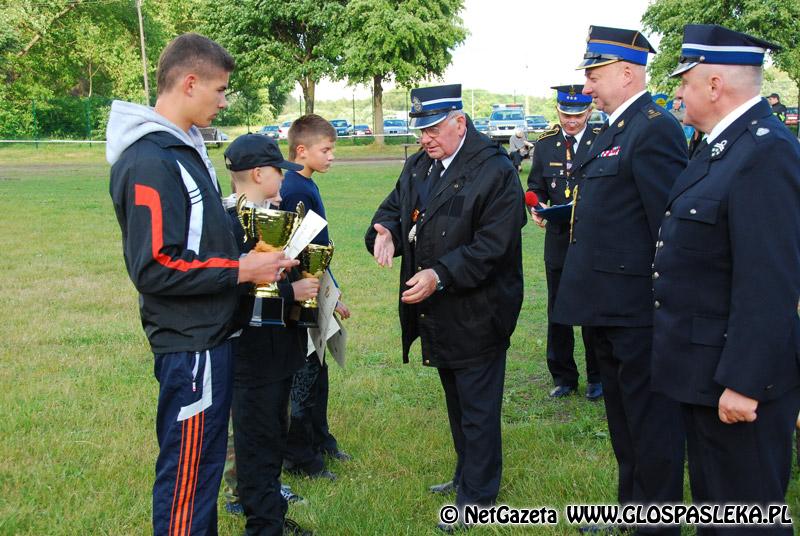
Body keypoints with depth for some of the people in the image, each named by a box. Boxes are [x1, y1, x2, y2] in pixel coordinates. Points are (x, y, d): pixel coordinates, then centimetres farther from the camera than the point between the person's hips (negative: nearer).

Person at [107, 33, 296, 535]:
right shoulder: (149, 162, -20)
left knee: (204, 461, 21)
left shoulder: (187, 147, 11)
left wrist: (244, 250, 8)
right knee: (189, 474, 3)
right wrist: (240, 271, -18)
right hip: (189, 343, -10)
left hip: (209, 334, 10)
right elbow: (153, 269, -24)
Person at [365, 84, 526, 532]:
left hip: (477, 314, -8)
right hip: (438, 313, 8)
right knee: (457, 402, 22)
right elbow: (393, 208, 14)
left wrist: (440, 275, -29)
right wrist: (385, 231, -10)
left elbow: (491, 247, -22)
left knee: (478, 408, 4)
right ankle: (468, 474, 39)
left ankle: (477, 496, 17)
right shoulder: (418, 166, 7)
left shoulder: (495, 172, -17)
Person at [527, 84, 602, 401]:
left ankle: (597, 378, 20)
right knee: (557, 312, 9)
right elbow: (536, 187, 10)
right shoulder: (545, 145, 7)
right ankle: (563, 377, 22)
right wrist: (536, 207, -11)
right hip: (558, 241, 3)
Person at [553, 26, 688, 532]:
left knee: (651, 420, 3)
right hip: (609, 305, 10)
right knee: (622, 415, 21)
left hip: (637, 309, -10)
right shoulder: (614, 129, 14)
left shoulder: (655, 129, -16)